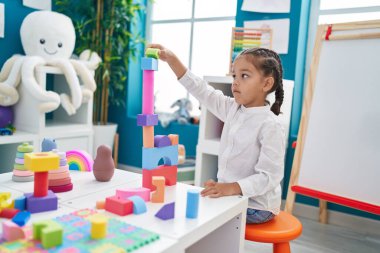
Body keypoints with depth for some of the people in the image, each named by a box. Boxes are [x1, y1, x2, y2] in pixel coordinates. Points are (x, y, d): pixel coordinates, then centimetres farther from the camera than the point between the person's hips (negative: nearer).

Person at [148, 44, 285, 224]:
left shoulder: (270, 125, -21)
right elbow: (201, 91, 0)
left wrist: (232, 188, -37)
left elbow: (270, 176, -23)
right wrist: (171, 58, -6)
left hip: (256, 207, -7)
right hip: (232, 196, 7)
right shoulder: (232, 109, 2)